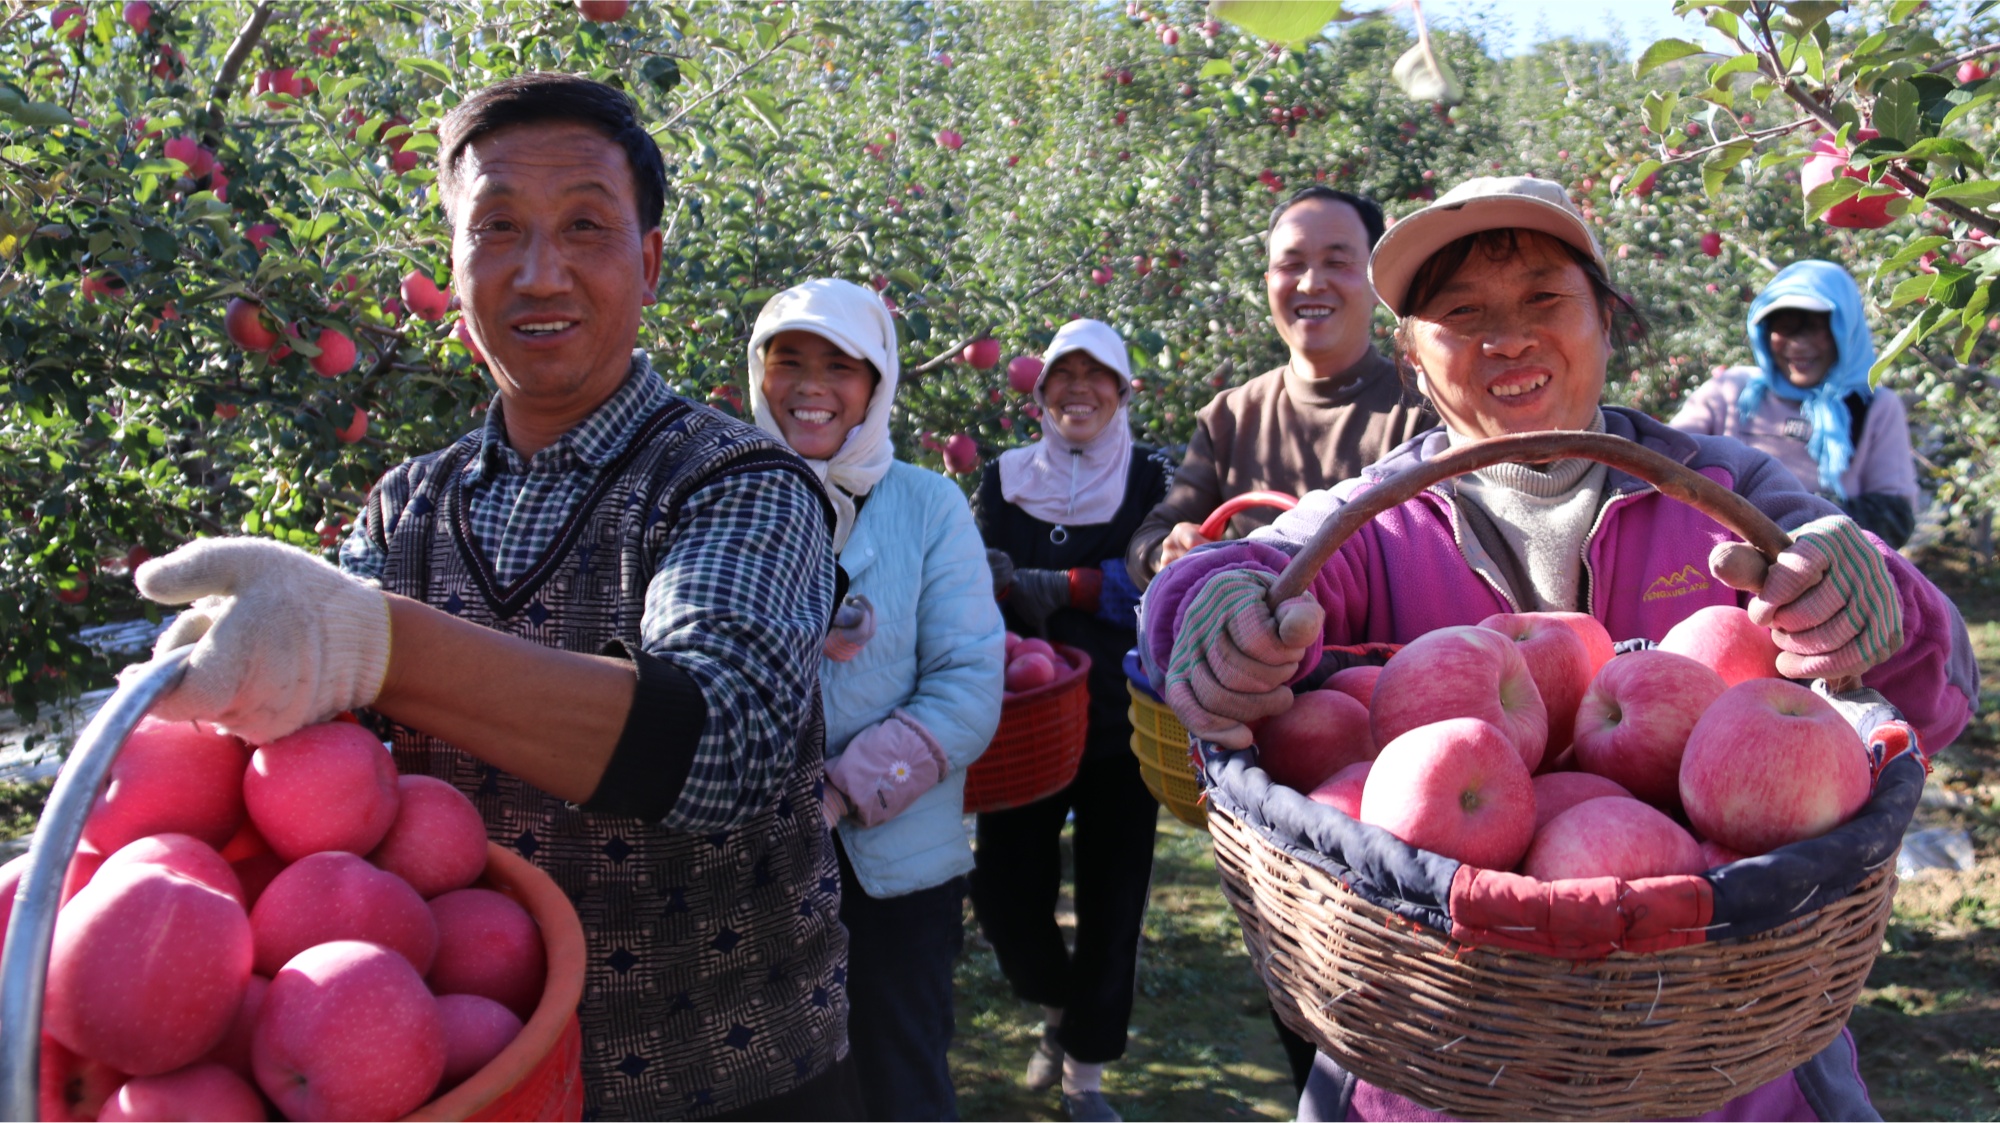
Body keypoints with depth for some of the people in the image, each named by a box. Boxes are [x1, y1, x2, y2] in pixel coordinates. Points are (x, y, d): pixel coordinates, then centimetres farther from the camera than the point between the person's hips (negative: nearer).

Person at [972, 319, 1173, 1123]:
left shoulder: (1151, 480, 1)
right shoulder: (1002, 480, 6)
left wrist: (1056, 588, -23)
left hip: (1122, 728, -1)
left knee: (1110, 903, 4)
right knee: (1005, 894, -1)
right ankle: (1061, 1010, 33)